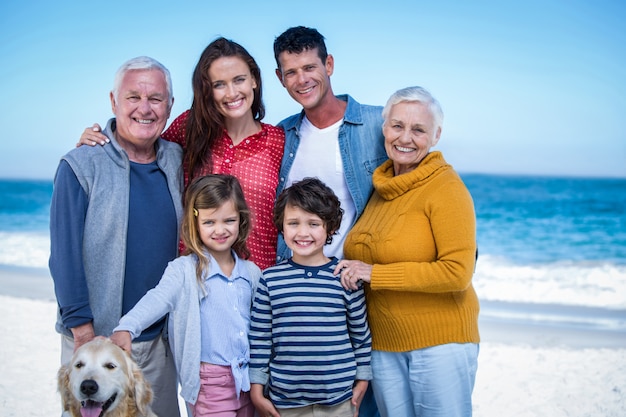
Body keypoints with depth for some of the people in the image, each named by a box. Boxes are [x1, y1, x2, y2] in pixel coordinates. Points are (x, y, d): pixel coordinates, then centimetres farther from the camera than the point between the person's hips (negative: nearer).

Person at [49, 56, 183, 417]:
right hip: (95, 337, -4)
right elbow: (64, 255, -10)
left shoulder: (176, 161, 5)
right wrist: (83, 331, -13)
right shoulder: (81, 166, -9)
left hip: (161, 339, 4)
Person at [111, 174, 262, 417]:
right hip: (210, 382, -4)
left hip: (248, 380, 5)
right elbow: (158, 299, -22)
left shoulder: (252, 273, 8)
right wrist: (126, 328, -39)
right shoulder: (184, 270, -7)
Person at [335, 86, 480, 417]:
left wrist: (374, 273, -17)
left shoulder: (446, 188, -12)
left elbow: (457, 273, -19)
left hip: (440, 340, -6)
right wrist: (354, 272, 4)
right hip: (383, 343, 6)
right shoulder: (381, 187, 9)